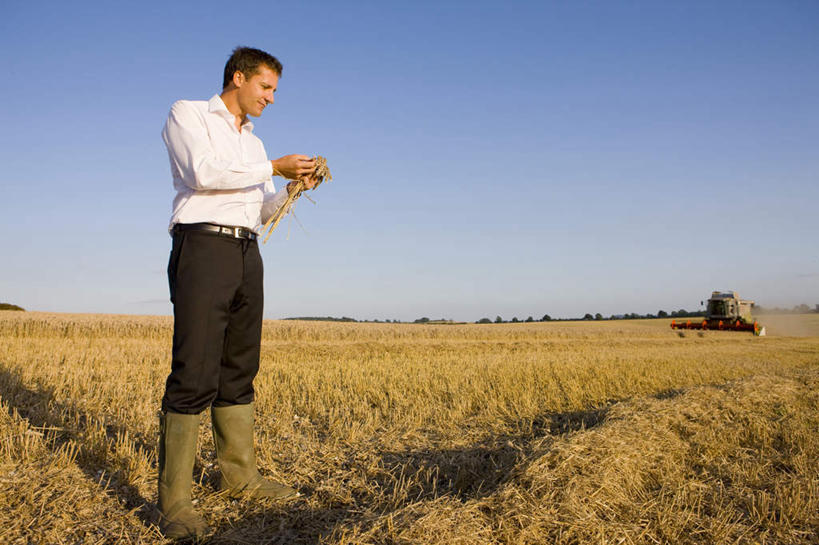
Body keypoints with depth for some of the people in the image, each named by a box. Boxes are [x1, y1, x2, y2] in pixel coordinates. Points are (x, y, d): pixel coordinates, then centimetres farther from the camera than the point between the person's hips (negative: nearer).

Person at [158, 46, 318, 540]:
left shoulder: (253, 142, 27)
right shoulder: (188, 114, 7)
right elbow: (204, 172, -12)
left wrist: (294, 188, 7)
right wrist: (274, 168, -8)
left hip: (247, 253, 8)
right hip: (204, 244, -7)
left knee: (240, 370, 8)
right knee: (195, 375, -14)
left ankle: (240, 475, 17)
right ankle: (175, 503, -11)